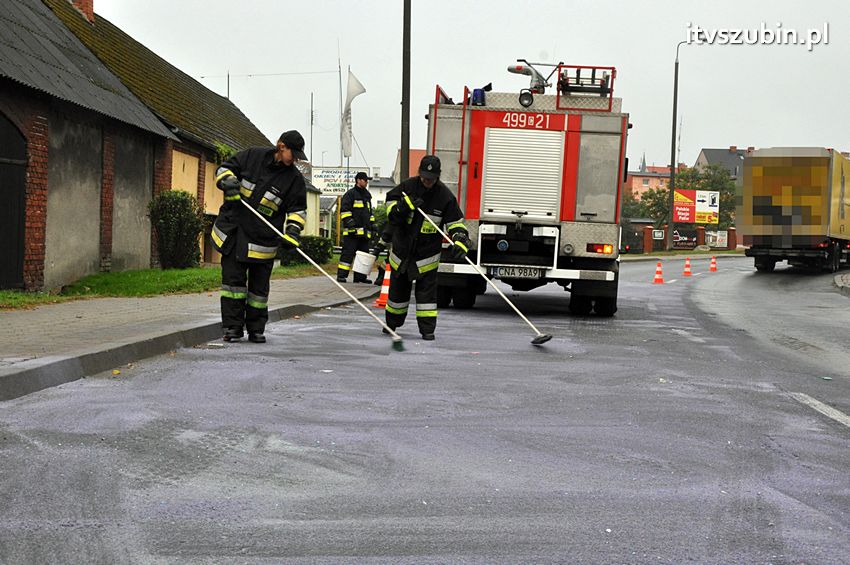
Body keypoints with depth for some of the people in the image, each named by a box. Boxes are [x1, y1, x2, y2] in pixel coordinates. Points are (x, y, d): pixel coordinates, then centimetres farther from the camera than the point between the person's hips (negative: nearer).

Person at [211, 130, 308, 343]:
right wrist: (228, 181, -13)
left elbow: (298, 208, 3)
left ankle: (256, 329, 17)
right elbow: (224, 168, 9)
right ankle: (232, 327, 3)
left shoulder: (294, 178, -1)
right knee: (233, 278, -1)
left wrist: (293, 230, -13)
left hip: (263, 240, 1)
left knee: (259, 286, 6)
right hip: (234, 231, 0)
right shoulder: (252, 156, -2)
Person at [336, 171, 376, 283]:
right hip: (352, 230, -8)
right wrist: (349, 220, -20)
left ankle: (360, 276, 10)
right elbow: (344, 209, -9)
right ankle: (341, 275, -10)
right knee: (348, 252, -11)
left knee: (364, 252, 6)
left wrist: (372, 224, 24)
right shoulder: (350, 194, -2)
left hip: (364, 231, 8)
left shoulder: (367, 195, 24)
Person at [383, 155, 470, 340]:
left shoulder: (445, 196, -10)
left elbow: (455, 223, -8)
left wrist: (460, 241, -25)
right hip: (402, 247, 2)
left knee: (427, 290, -4)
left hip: (427, 252, -2)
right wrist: (406, 205, -23)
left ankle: (427, 328, 2)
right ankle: (392, 323, 30)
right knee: (398, 286, 13)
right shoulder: (407, 186, -6)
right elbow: (390, 208, -4)